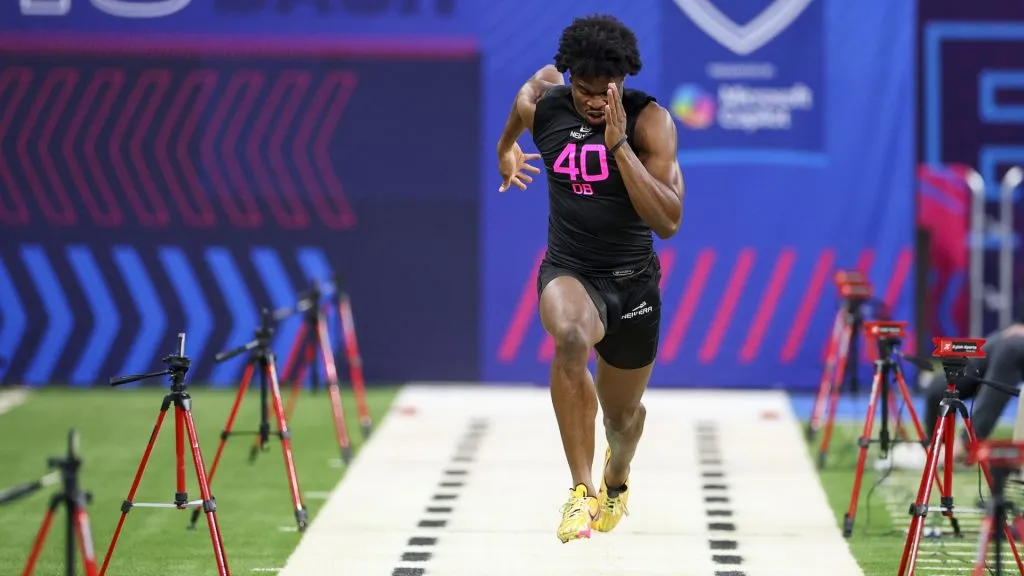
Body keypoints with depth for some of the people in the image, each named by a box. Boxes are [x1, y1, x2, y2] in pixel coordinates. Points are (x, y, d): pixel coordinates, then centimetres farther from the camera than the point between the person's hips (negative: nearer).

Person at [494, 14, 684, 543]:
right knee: (570, 337, -38)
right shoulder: (539, 105, -10)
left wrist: (619, 144, -32)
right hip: (568, 271, 0)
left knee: (622, 413, 19)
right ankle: (581, 490, -33)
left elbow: (668, 221, -26)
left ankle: (616, 479, 58)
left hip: (633, 281, 0)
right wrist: (505, 149, 35)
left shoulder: (650, 121, -18)